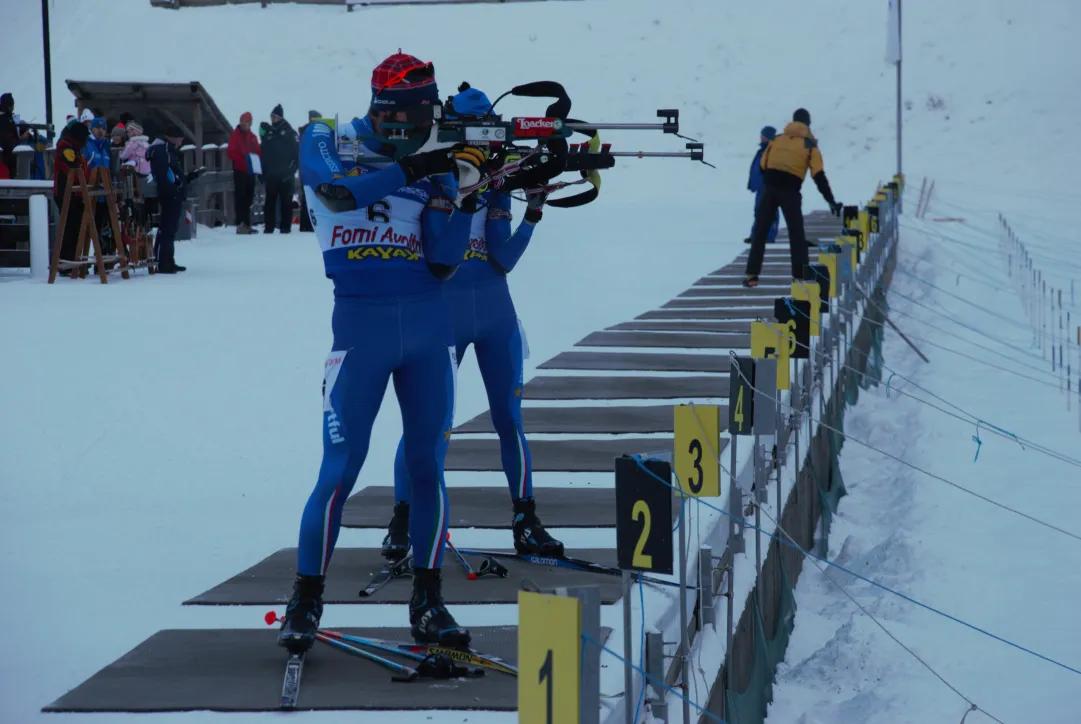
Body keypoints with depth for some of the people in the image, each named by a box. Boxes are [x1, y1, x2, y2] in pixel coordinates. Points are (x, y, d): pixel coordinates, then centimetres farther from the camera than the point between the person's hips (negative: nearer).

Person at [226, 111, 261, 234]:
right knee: (241, 197, -9)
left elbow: (258, 152, 17)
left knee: (248, 198, 8)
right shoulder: (235, 135, 0)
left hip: (251, 172, 6)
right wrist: (243, 159, -22)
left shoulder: (252, 137, 17)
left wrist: (258, 165, -2)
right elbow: (231, 153, -8)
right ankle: (241, 224, -13)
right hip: (240, 171, -6)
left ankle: (247, 224, 13)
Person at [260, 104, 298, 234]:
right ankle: (268, 226, 5)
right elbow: (264, 154, 15)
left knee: (286, 201, -1)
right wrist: (263, 172, 8)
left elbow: (296, 152, -4)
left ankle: (285, 226, 2)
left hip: (286, 174, -4)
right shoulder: (268, 132, 13)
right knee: (270, 200, 3)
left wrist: (291, 170, -12)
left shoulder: (288, 131, 0)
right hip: (271, 174, 4)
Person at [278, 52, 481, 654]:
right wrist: (411, 170, -28)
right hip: (361, 323, -3)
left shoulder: (434, 168, 8)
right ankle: (306, 600, 7)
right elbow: (337, 191, -22)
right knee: (341, 469, -6)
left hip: (429, 323, 3)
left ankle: (428, 603, 14)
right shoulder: (328, 142, 1)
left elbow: (443, 264, 1)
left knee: (428, 467, 5)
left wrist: (466, 202, -12)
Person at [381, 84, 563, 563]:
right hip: (442, 313, -3)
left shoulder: (494, 184, 4)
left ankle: (525, 523, 11)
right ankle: (402, 522, 8)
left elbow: (504, 259, -2)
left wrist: (533, 213, -13)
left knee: (509, 418, 4)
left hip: (495, 313, 3)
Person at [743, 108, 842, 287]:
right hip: (790, 191, -2)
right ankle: (801, 276, 2)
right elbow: (819, 176, -1)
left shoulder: (777, 139, 16)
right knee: (796, 234, 6)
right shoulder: (810, 145, 7)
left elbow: (763, 166, 12)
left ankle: (751, 274, 4)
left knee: (760, 231, 8)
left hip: (769, 187, 2)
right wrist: (831, 201, 0)